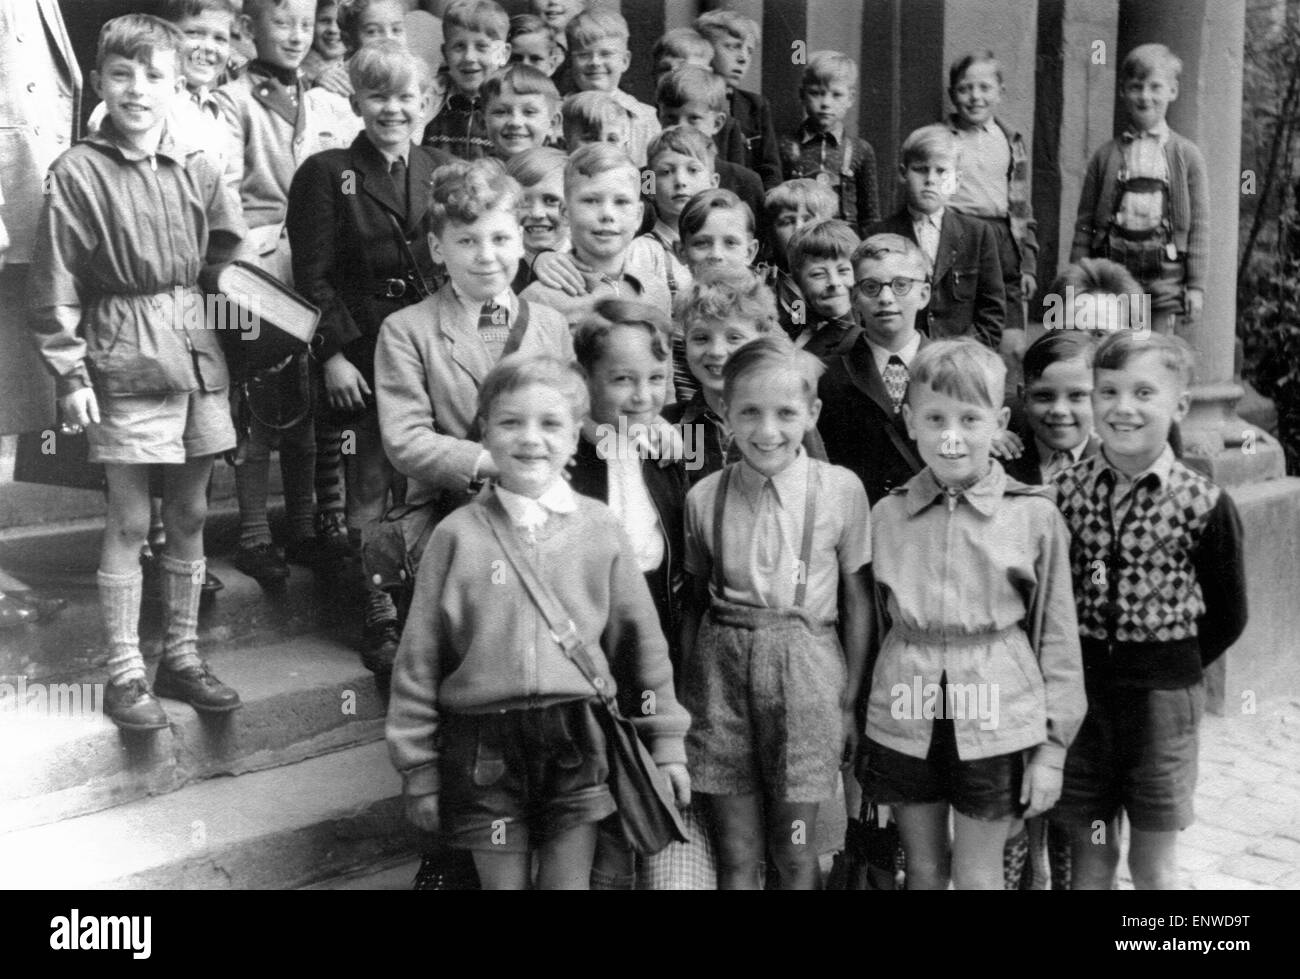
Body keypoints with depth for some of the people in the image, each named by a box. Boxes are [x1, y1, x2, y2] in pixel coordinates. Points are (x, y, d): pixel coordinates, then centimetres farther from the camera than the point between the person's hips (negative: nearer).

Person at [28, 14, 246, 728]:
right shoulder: (79, 172, -7)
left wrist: (177, 299, 8)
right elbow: (53, 285, -7)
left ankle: (181, 656, 25)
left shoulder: (195, 170, 4)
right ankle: (125, 674, 13)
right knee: (129, 521, 0)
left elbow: (227, 244, 16)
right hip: (123, 363, -4)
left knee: (190, 514, 11)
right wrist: (69, 372, -10)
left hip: (195, 355, 5)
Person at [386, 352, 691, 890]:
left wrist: (666, 741, 8)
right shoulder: (457, 534, -2)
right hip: (485, 745, 0)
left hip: (578, 743, 1)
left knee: (570, 880, 8)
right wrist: (418, 767, 2)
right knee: (503, 881, 11)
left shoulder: (600, 528, 1)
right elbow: (419, 656, 2)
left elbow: (641, 637, 6)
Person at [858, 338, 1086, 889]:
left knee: (978, 876, 8)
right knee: (923, 870, 15)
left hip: (996, 719, -2)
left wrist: (1051, 747, -2)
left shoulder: (1035, 516, -5)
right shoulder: (885, 515, 1)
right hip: (905, 716, 2)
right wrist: (858, 733, 9)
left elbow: (1057, 636, -1)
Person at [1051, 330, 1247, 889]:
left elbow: (1227, 615, 1)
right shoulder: (1063, 492, -4)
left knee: (1154, 865, 11)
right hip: (1078, 687, 2)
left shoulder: (1204, 505, -9)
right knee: (1089, 857, 13)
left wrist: (1172, 669, 0)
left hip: (1163, 694, -1)